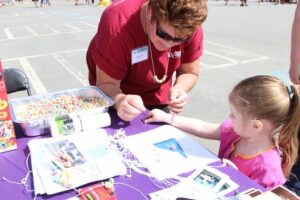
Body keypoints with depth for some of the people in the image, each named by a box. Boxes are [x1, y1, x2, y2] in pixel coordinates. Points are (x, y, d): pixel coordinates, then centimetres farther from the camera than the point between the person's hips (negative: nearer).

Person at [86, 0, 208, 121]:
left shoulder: (190, 27, -25)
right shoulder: (118, 24, -33)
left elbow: (190, 73, -11)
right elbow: (105, 83, -27)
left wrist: (178, 89, -31)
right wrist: (119, 101, -48)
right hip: (117, 94, -2)